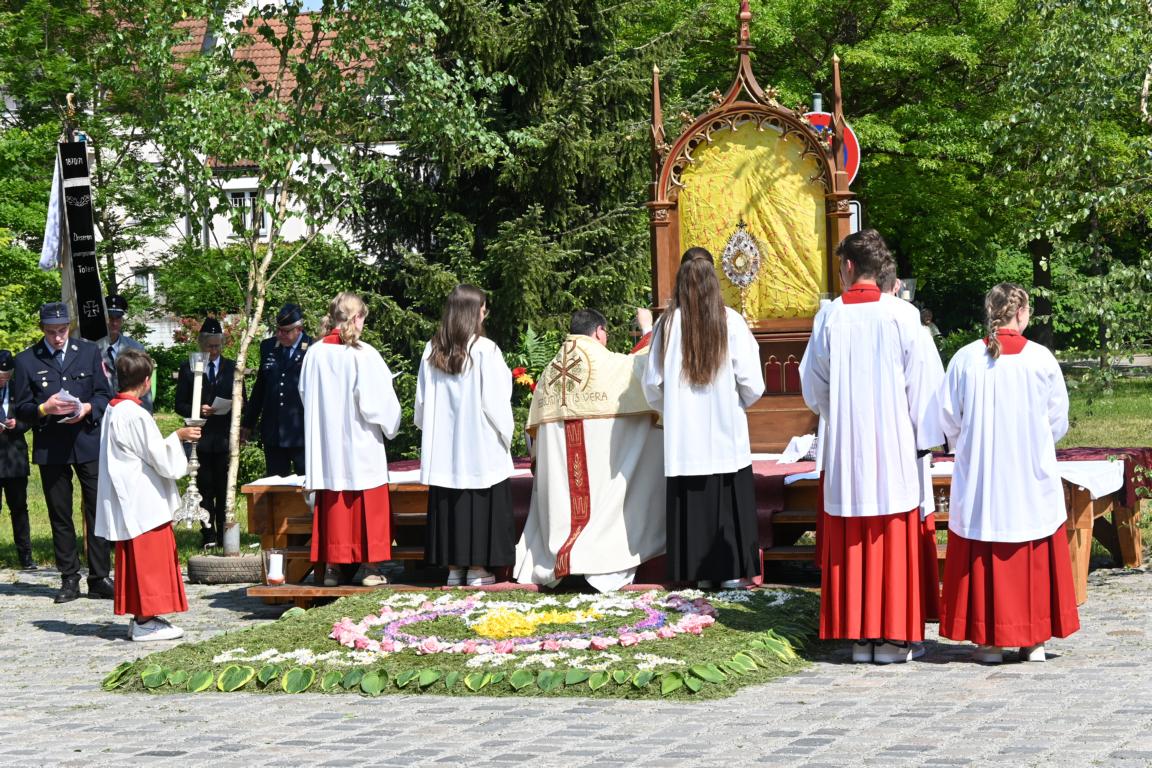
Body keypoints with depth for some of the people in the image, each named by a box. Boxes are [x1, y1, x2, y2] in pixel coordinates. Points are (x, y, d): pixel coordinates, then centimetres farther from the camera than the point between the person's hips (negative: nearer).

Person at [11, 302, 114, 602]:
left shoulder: (89, 352, 6)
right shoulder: (27, 361, 2)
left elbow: (104, 395, 7)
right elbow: (21, 409, 2)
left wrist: (87, 408, -14)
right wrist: (44, 409, -18)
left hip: (88, 441, 0)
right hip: (50, 448, 0)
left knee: (97, 510, -2)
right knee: (60, 516, 6)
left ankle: (99, 578, 3)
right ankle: (69, 579, 12)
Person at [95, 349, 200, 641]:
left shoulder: (113, 410, 9)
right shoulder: (136, 415, -19)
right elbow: (159, 458, -17)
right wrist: (178, 436, -3)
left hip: (126, 502, 9)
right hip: (144, 503, -9)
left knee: (135, 560, 14)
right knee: (148, 559, -3)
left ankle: (140, 617, 19)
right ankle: (145, 622, 0)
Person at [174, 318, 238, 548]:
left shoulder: (232, 368, 12)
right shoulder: (188, 368, 8)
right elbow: (180, 405, 7)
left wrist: (231, 407, -9)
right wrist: (199, 410, -12)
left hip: (225, 437, 1)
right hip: (200, 438, 0)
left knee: (224, 489, -2)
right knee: (205, 489, 0)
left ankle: (224, 536, 2)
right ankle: (208, 536, 4)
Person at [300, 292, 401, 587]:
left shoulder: (315, 353, -1)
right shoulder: (362, 354, -14)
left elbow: (305, 394, 9)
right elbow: (375, 399, -13)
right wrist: (390, 425, 6)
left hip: (326, 442, 4)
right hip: (361, 441, -4)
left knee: (332, 505, 10)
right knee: (368, 505, 5)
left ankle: (331, 567, 11)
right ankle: (371, 567, 6)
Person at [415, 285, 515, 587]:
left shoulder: (432, 351, 1)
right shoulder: (485, 350, -12)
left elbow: (423, 399, 7)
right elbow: (494, 400, -11)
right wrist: (505, 432, 2)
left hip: (442, 444, 4)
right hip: (480, 444, -4)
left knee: (448, 504, 9)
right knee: (480, 503, 2)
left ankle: (453, 568, 12)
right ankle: (478, 568, 3)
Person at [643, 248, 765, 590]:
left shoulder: (668, 323, -3)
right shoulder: (730, 321, -8)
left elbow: (652, 385, 0)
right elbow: (751, 384, -8)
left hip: (683, 434, 1)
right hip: (726, 432, -1)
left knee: (690, 501, 8)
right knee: (730, 501, 7)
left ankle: (701, 571, 13)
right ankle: (732, 570, 8)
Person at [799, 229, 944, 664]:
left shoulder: (829, 317, -2)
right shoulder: (902, 315, -6)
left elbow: (813, 385, 7)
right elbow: (921, 382, -4)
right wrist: (923, 439, 4)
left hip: (845, 448, 1)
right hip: (895, 446, -1)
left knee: (851, 544, 8)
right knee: (896, 540, 5)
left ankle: (859, 637, 11)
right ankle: (896, 636, 7)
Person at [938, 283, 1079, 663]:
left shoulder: (965, 358, -6)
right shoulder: (1041, 358, -7)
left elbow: (949, 418, 1)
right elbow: (1058, 420, 2)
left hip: (979, 477, 0)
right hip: (1033, 478, 0)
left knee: (983, 558, 7)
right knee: (1035, 559, 10)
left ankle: (989, 640, 7)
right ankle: (1034, 639, 12)